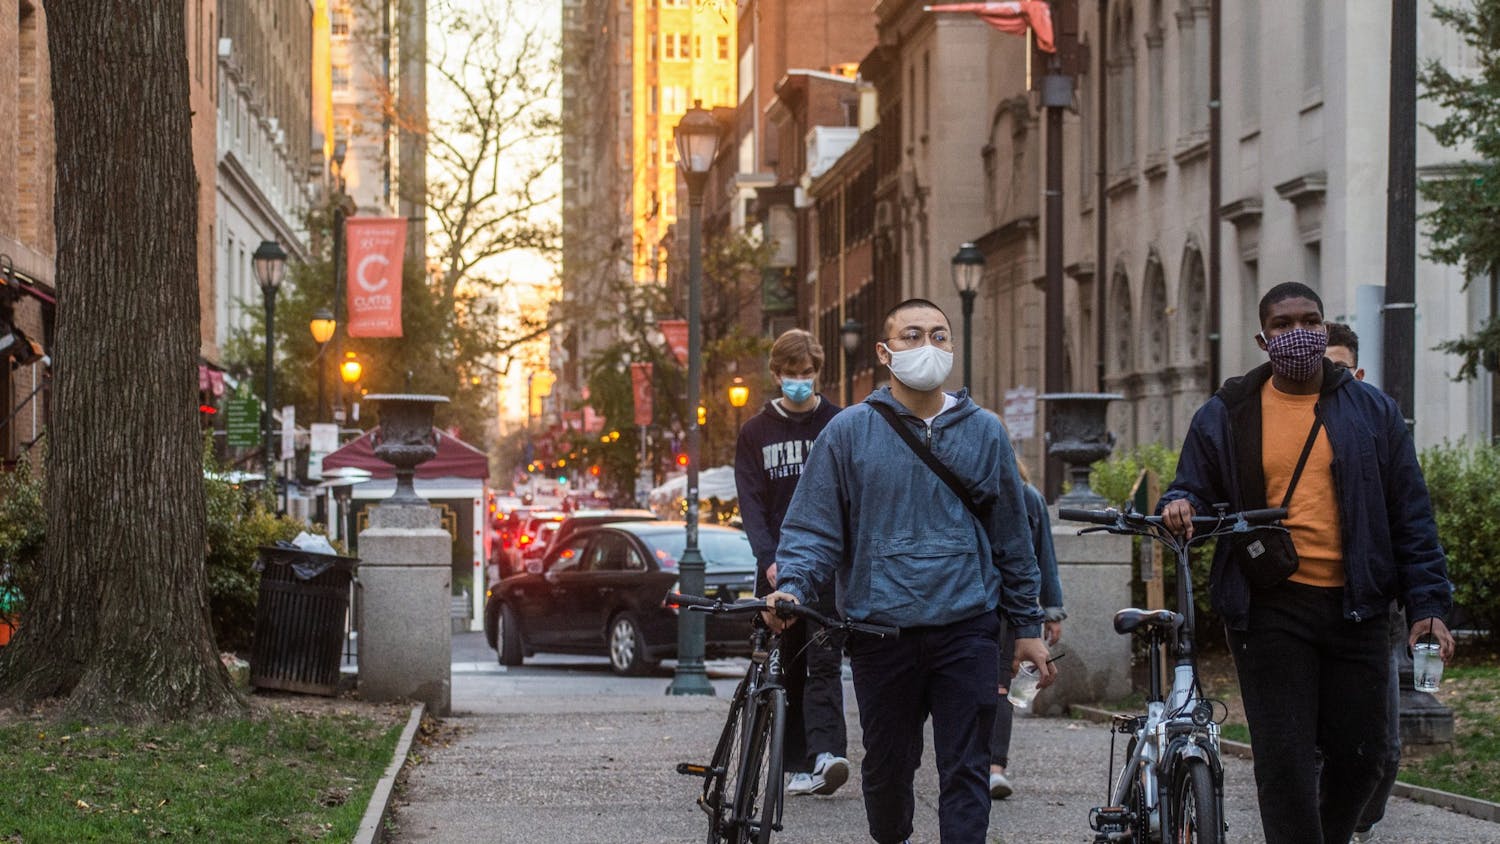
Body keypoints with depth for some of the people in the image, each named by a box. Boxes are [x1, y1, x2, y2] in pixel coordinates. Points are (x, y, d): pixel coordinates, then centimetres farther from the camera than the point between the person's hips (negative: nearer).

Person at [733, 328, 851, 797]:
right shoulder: (755, 433, 10)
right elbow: (751, 502, 3)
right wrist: (769, 559, -11)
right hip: (778, 568, 2)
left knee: (824, 659, -14)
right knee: (787, 666, 4)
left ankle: (826, 753, -24)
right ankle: (798, 764, 7)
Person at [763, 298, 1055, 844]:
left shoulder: (984, 432, 9)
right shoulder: (849, 431, 2)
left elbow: (1011, 537, 13)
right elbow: (814, 528, 2)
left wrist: (1028, 625, 12)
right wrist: (791, 587, -16)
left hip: (967, 629, 1)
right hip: (881, 630, 0)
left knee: (966, 769, -4)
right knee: (888, 765, 10)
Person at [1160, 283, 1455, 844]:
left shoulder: (1372, 411, 8)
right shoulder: (1226, 415, 7)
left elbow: (1410, 516, 8)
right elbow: (1196, 489, 15)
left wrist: (1428, 603, 0)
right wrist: (1182, 505, -11)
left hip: (1354, 607, 1)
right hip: (1269, 608, -1)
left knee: (1361, 755, 6)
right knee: (1284, 760, -5)